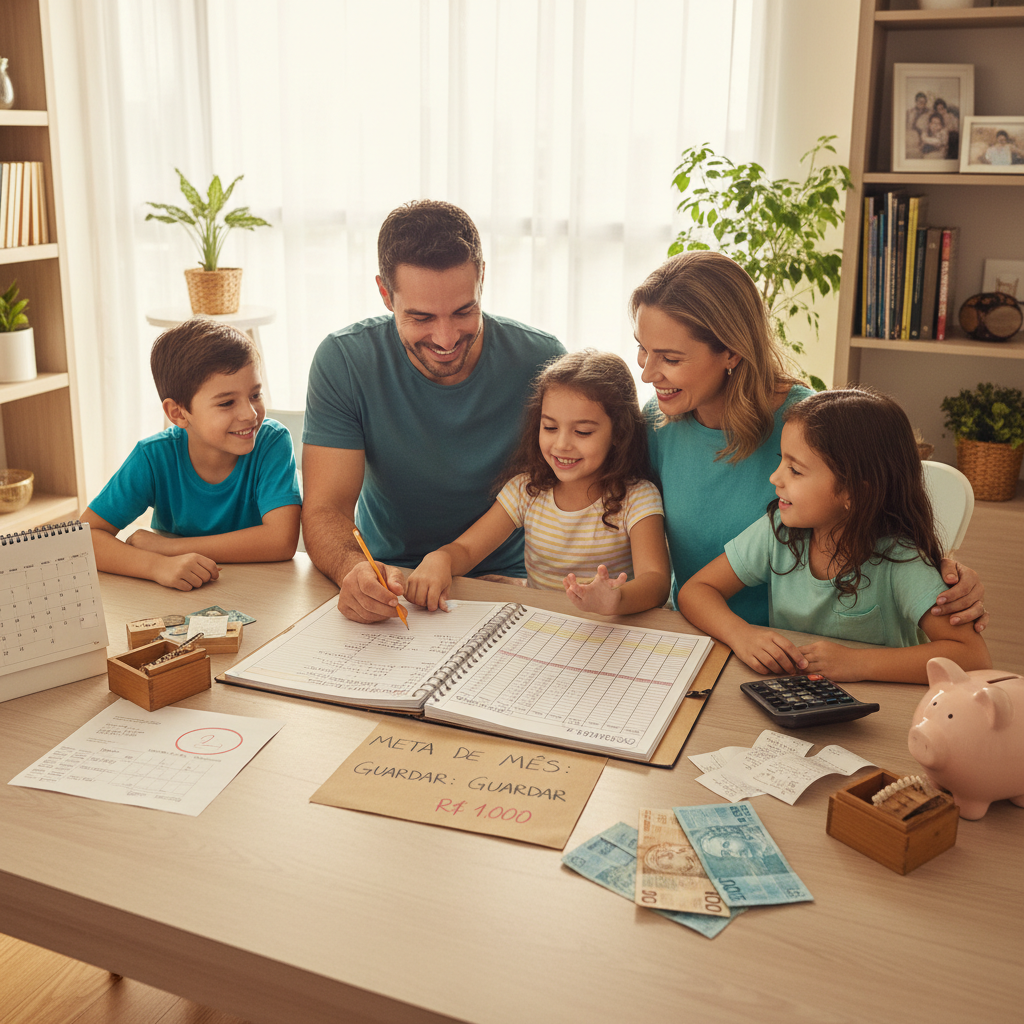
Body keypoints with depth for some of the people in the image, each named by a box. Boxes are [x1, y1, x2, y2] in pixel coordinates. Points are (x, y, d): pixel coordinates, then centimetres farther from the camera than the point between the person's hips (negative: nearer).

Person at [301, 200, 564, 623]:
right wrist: (355, 571, -37)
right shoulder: (343, 362, -12)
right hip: (387, 575, 1)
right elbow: (324, 510, -15)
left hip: (503, 578, -1)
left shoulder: (541, 362, -12)